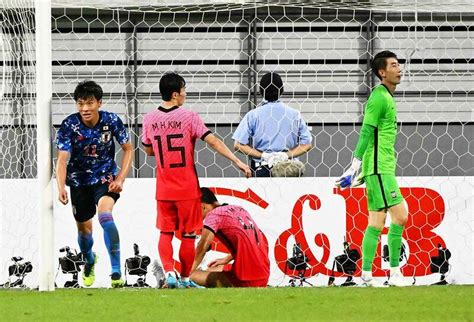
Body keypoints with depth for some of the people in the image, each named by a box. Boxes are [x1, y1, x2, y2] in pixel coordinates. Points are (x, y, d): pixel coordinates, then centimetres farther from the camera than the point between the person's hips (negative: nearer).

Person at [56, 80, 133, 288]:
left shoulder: (111, 121, -17)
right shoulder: (69, 125, -20)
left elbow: (128, 149, -3)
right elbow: (62, 159, -24)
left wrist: (120, 179, -13)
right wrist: (61, 188, -40)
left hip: (105, 177, -2)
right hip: (79, 180, 2)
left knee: (104, 214, -28)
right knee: (84, 229, 12)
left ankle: (116, 271, -26)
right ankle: (89, 260, 47)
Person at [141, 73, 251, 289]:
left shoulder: (149, 120, 1)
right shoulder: (189, 118, -11)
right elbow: (213, 141, -15)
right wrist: (237, 161, -15)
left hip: (164, 189, 3)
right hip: (187, 189, -3)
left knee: (165, 232, 12)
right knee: (188, 234, 8)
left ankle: (169, 272, -8)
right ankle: (185, 279, 13)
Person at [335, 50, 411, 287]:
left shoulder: (385, 97, 19)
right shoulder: (379, 98, -12)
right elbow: (366, 133, -17)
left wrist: (359, 169, 25)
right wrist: (355, 167, -22)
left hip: (382, 168, 10)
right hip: (379, 168, -10)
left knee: (376, 222, 7)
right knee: (400, 215, -10)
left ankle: (367, 274, 7)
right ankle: (395, 272, -8)